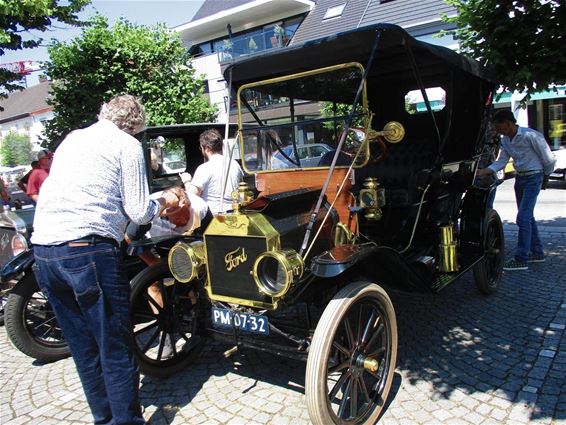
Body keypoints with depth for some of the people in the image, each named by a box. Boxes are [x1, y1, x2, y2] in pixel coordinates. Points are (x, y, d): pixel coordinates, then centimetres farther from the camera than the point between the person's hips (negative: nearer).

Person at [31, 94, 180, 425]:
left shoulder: (72, 138, 23)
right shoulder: (127, 144, 2)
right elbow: (139, 212, -3)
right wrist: (164, 202, 18)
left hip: (43, 247, 8)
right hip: (88, 250, -8)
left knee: (83, 347, 17)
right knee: (116, 348, 2)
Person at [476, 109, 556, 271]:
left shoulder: (530, 136, -19)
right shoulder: (505, 141, 3)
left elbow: (548, 159, -12)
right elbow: (500, 162, 4)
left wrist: (545, 179, 0)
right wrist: (482, 171, -10)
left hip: (533, 177, -8)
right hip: (519, 178, 8)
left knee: (523, 217, -12)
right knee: (527, 217, 15)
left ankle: (521, 259, -6)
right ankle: (537, 253, 28)